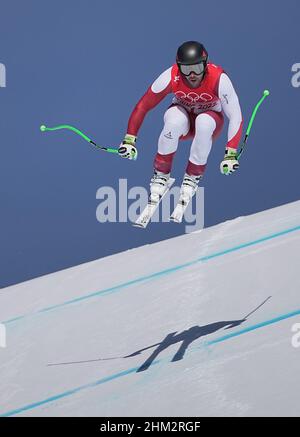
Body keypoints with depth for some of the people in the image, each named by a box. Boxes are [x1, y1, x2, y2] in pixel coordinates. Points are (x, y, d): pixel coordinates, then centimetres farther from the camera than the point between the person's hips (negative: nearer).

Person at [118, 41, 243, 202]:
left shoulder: (219, 78, -30)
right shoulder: (171, 77, -28)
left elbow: (235, 117, -28)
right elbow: (143, 105, -20)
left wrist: (231, 153, -39)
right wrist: (130, 139, -26)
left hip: (210, 120, 0)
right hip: (182, 113, 0)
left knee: (203, 122, -36)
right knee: (176, 120, -36)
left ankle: (193, 176, -15)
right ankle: (161, 173, -15)